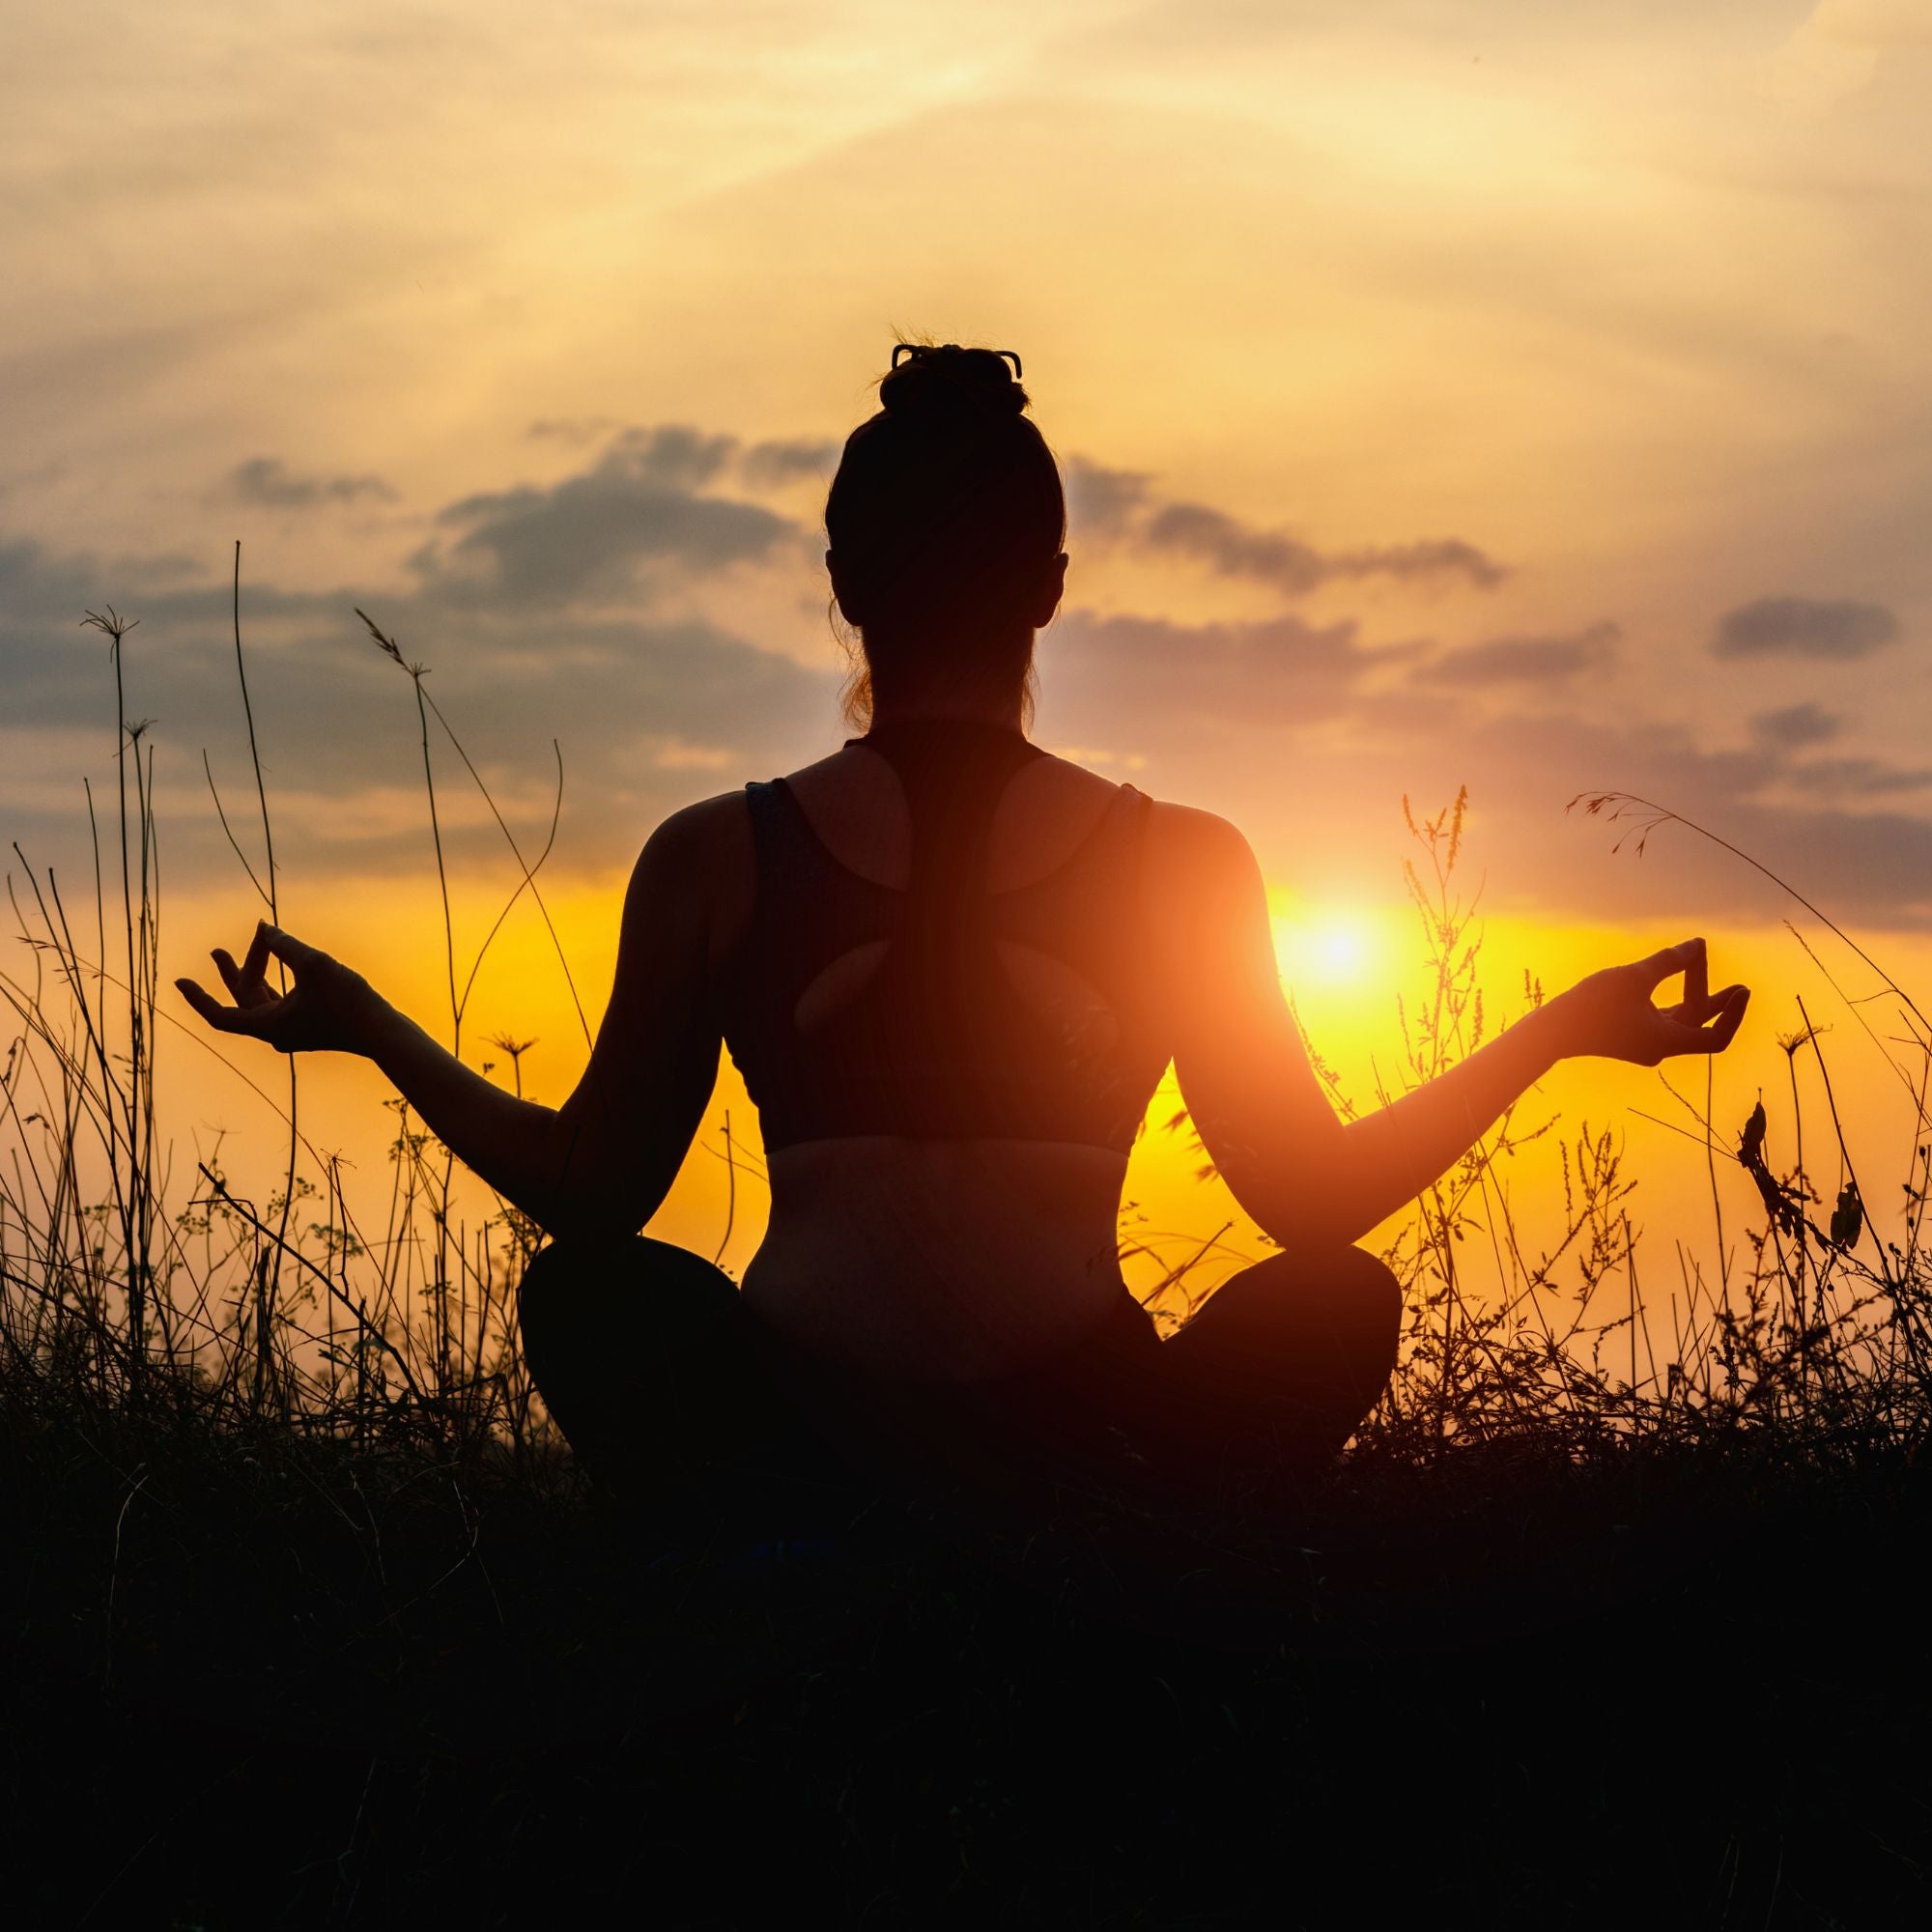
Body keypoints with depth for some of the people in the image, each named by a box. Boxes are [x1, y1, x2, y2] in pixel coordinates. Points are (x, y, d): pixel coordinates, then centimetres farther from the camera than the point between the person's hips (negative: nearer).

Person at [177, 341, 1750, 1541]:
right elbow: (1320, 1196, 7)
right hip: (1087, 1467, 0)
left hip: (790, 1466, 0)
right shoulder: (1185, 869, -1)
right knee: (1348, 1299, 27)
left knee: (591, 1293, 31)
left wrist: (367, 1029, 25)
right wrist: (1565, 1029, 20)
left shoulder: (712, 864, -1)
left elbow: (590, 1193, 9)